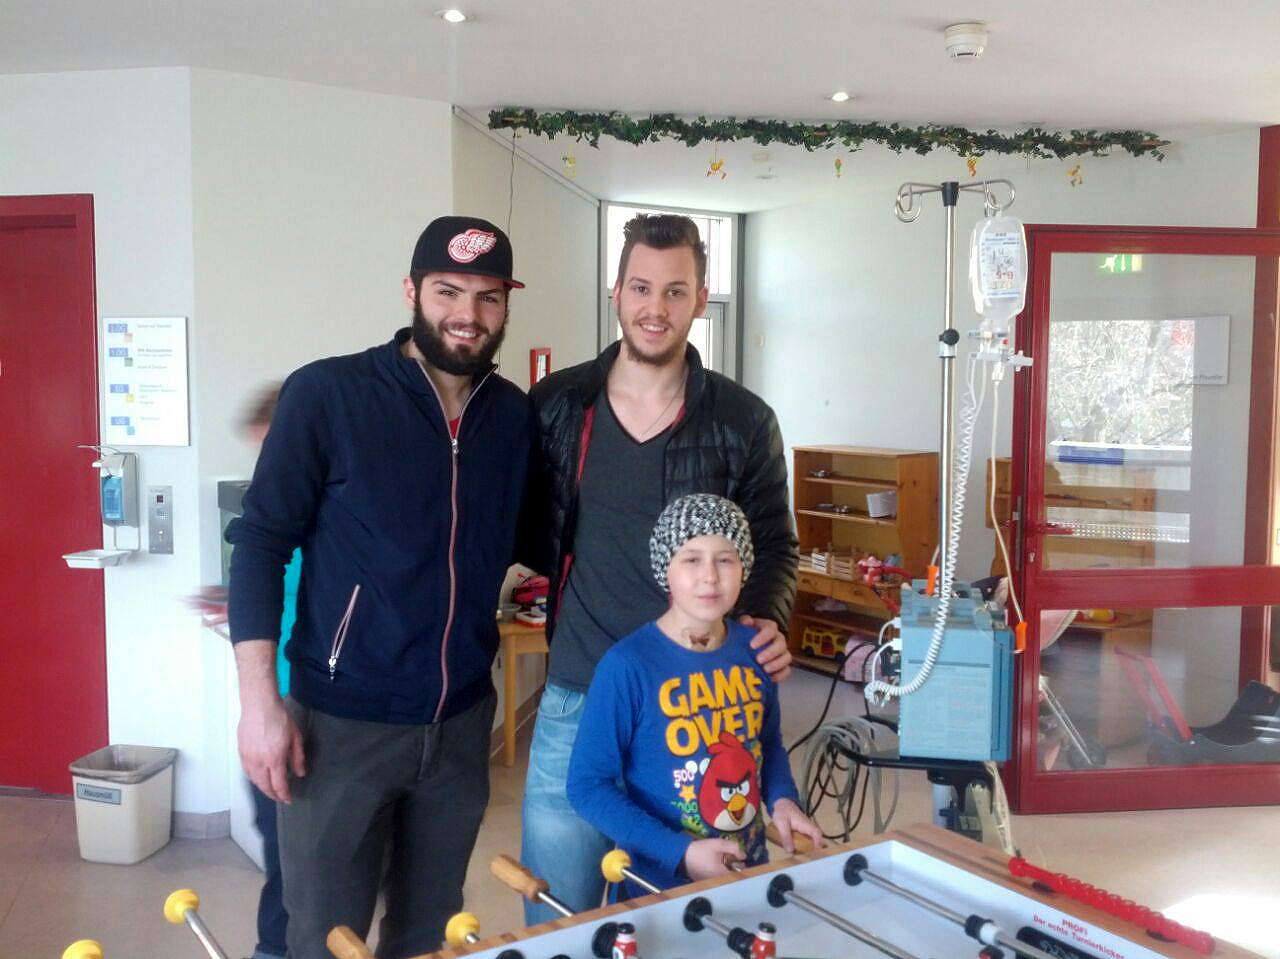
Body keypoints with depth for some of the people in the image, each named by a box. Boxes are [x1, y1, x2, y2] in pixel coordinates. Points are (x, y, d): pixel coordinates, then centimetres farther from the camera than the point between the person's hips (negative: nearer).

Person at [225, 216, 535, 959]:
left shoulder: (517, 415, 2)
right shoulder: (327, 394, -10)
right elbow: (262, 541, -8)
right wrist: (260, 698, -12)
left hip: (462, 721, 4)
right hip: (342, 720, -4)